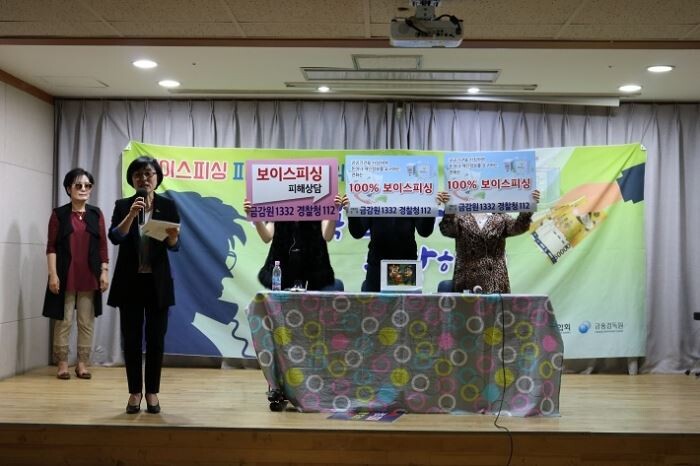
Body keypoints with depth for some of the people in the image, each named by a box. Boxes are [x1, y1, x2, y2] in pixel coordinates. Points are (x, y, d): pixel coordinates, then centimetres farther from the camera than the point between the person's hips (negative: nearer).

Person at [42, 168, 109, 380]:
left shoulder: (96, 214, 7)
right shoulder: (59, 214, 1)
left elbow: (103, 245, 6)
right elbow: (51, 247, -2)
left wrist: (104, 271, -1)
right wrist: (53, 274, -9)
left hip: (89, 277, 2)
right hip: (65, 276, -2)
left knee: (87, 322, 5)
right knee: (64, 321, 2)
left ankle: (82, 363, 13)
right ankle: (62, 363, 11)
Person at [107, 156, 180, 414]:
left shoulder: (168, 206, 1)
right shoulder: (122, 206, 2)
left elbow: (175, 246, -5)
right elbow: (115, 237, -13)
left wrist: (172, 236, -28)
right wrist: (131, 214, -27)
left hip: (158, 281, 0)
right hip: (129, 281, 0)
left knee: (156, 339, 3)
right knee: (131, 339, 4)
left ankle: (152, 392, 13)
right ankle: (134, 392, 15)